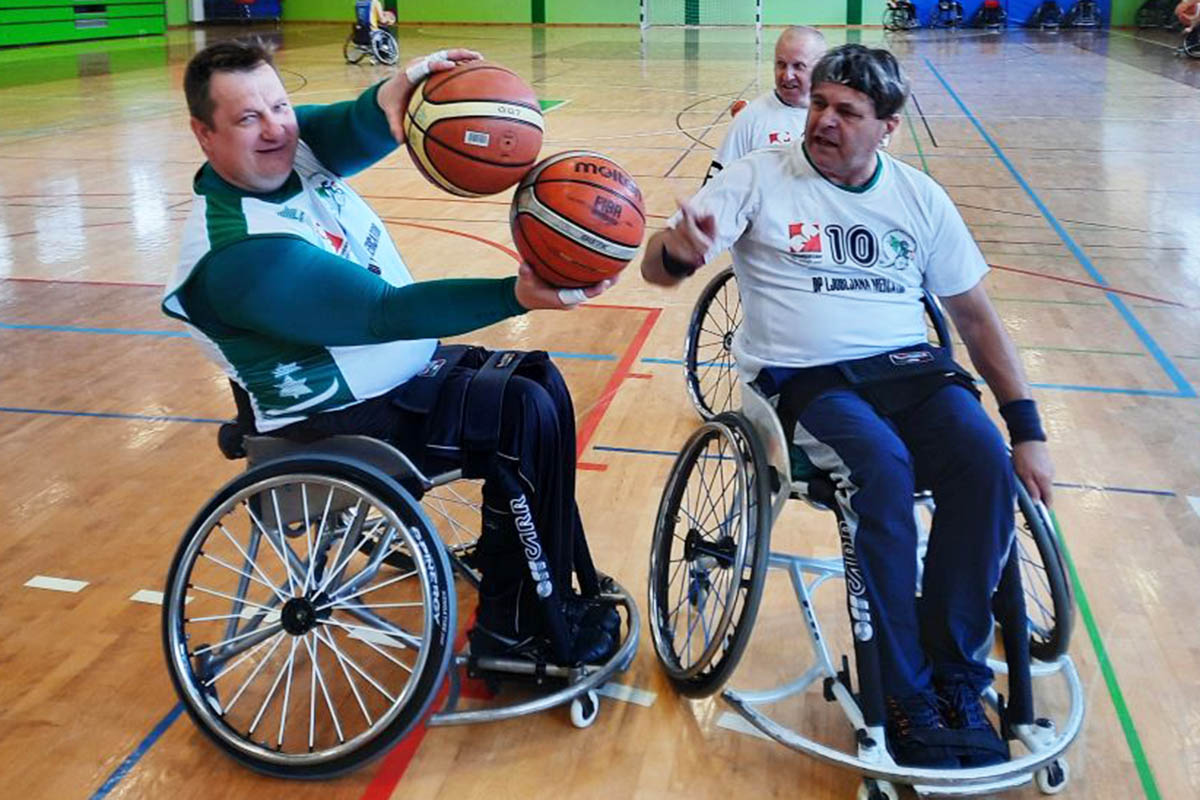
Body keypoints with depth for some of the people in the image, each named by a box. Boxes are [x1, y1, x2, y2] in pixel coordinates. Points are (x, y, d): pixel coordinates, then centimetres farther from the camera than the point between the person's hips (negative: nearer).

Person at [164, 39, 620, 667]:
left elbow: (355, 130, -22)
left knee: (540, 379, 5)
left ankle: (566, 585, 15)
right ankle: (515, 626, -4)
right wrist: (517, 295, -39)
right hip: (344, 419, -9)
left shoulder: (292, 144, -3)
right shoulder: (239, 253, -27)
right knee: (524, 417, -19)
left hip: (405, 370, 9)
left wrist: (389, 100, -48)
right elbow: (386, 311, -31)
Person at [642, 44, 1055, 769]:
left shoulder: (919, 196, 12)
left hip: (907, 366, 3)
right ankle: (905, 698, -17)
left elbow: (976, 314, 15)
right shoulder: (762, 177, 3)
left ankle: (955, 681, -10)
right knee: (883, 468, -33)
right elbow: (659, 268, -8)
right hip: (802, 379, -3)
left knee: (986, 462, -26)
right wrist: (678, 251, -34)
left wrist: (1028, 428, 7)